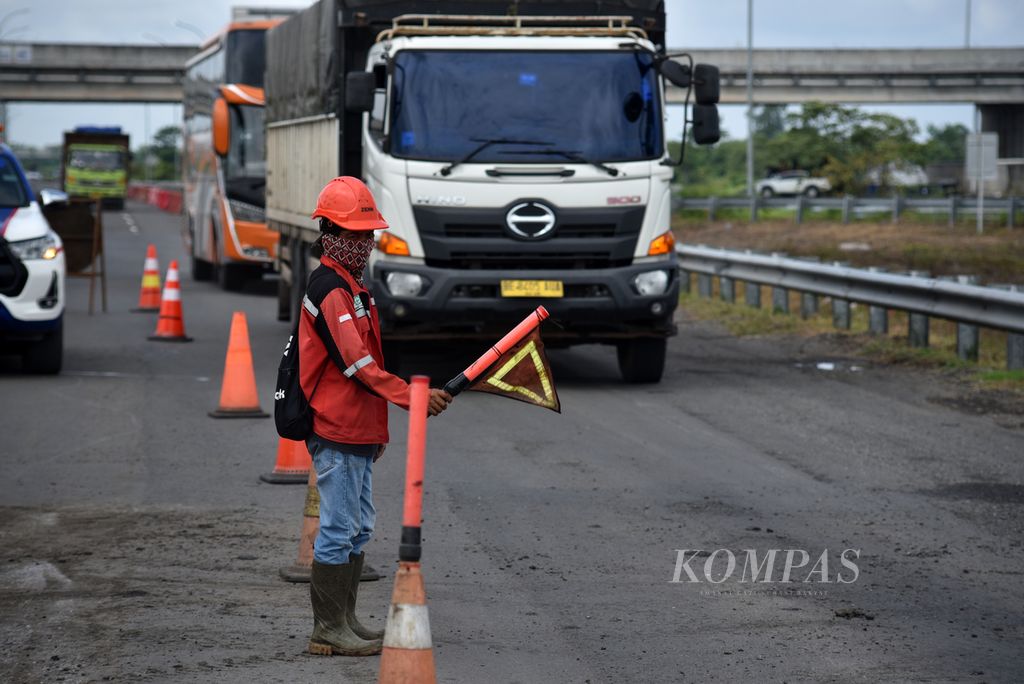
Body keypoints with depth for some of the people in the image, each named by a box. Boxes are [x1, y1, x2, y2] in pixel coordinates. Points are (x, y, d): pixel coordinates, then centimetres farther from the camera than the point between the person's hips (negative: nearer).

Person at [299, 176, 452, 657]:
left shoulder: (350, 284, 18)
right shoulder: (329, 288, -15)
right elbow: (356, 363, -23)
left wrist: (376, 429, 24)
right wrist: (411, 397, -26)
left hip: (357, 432, 10)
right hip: (337, 434, -10)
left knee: (358, 528, 14)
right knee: (339, 531, -6)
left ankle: (345, 623, 21)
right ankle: (329, 630, -1)